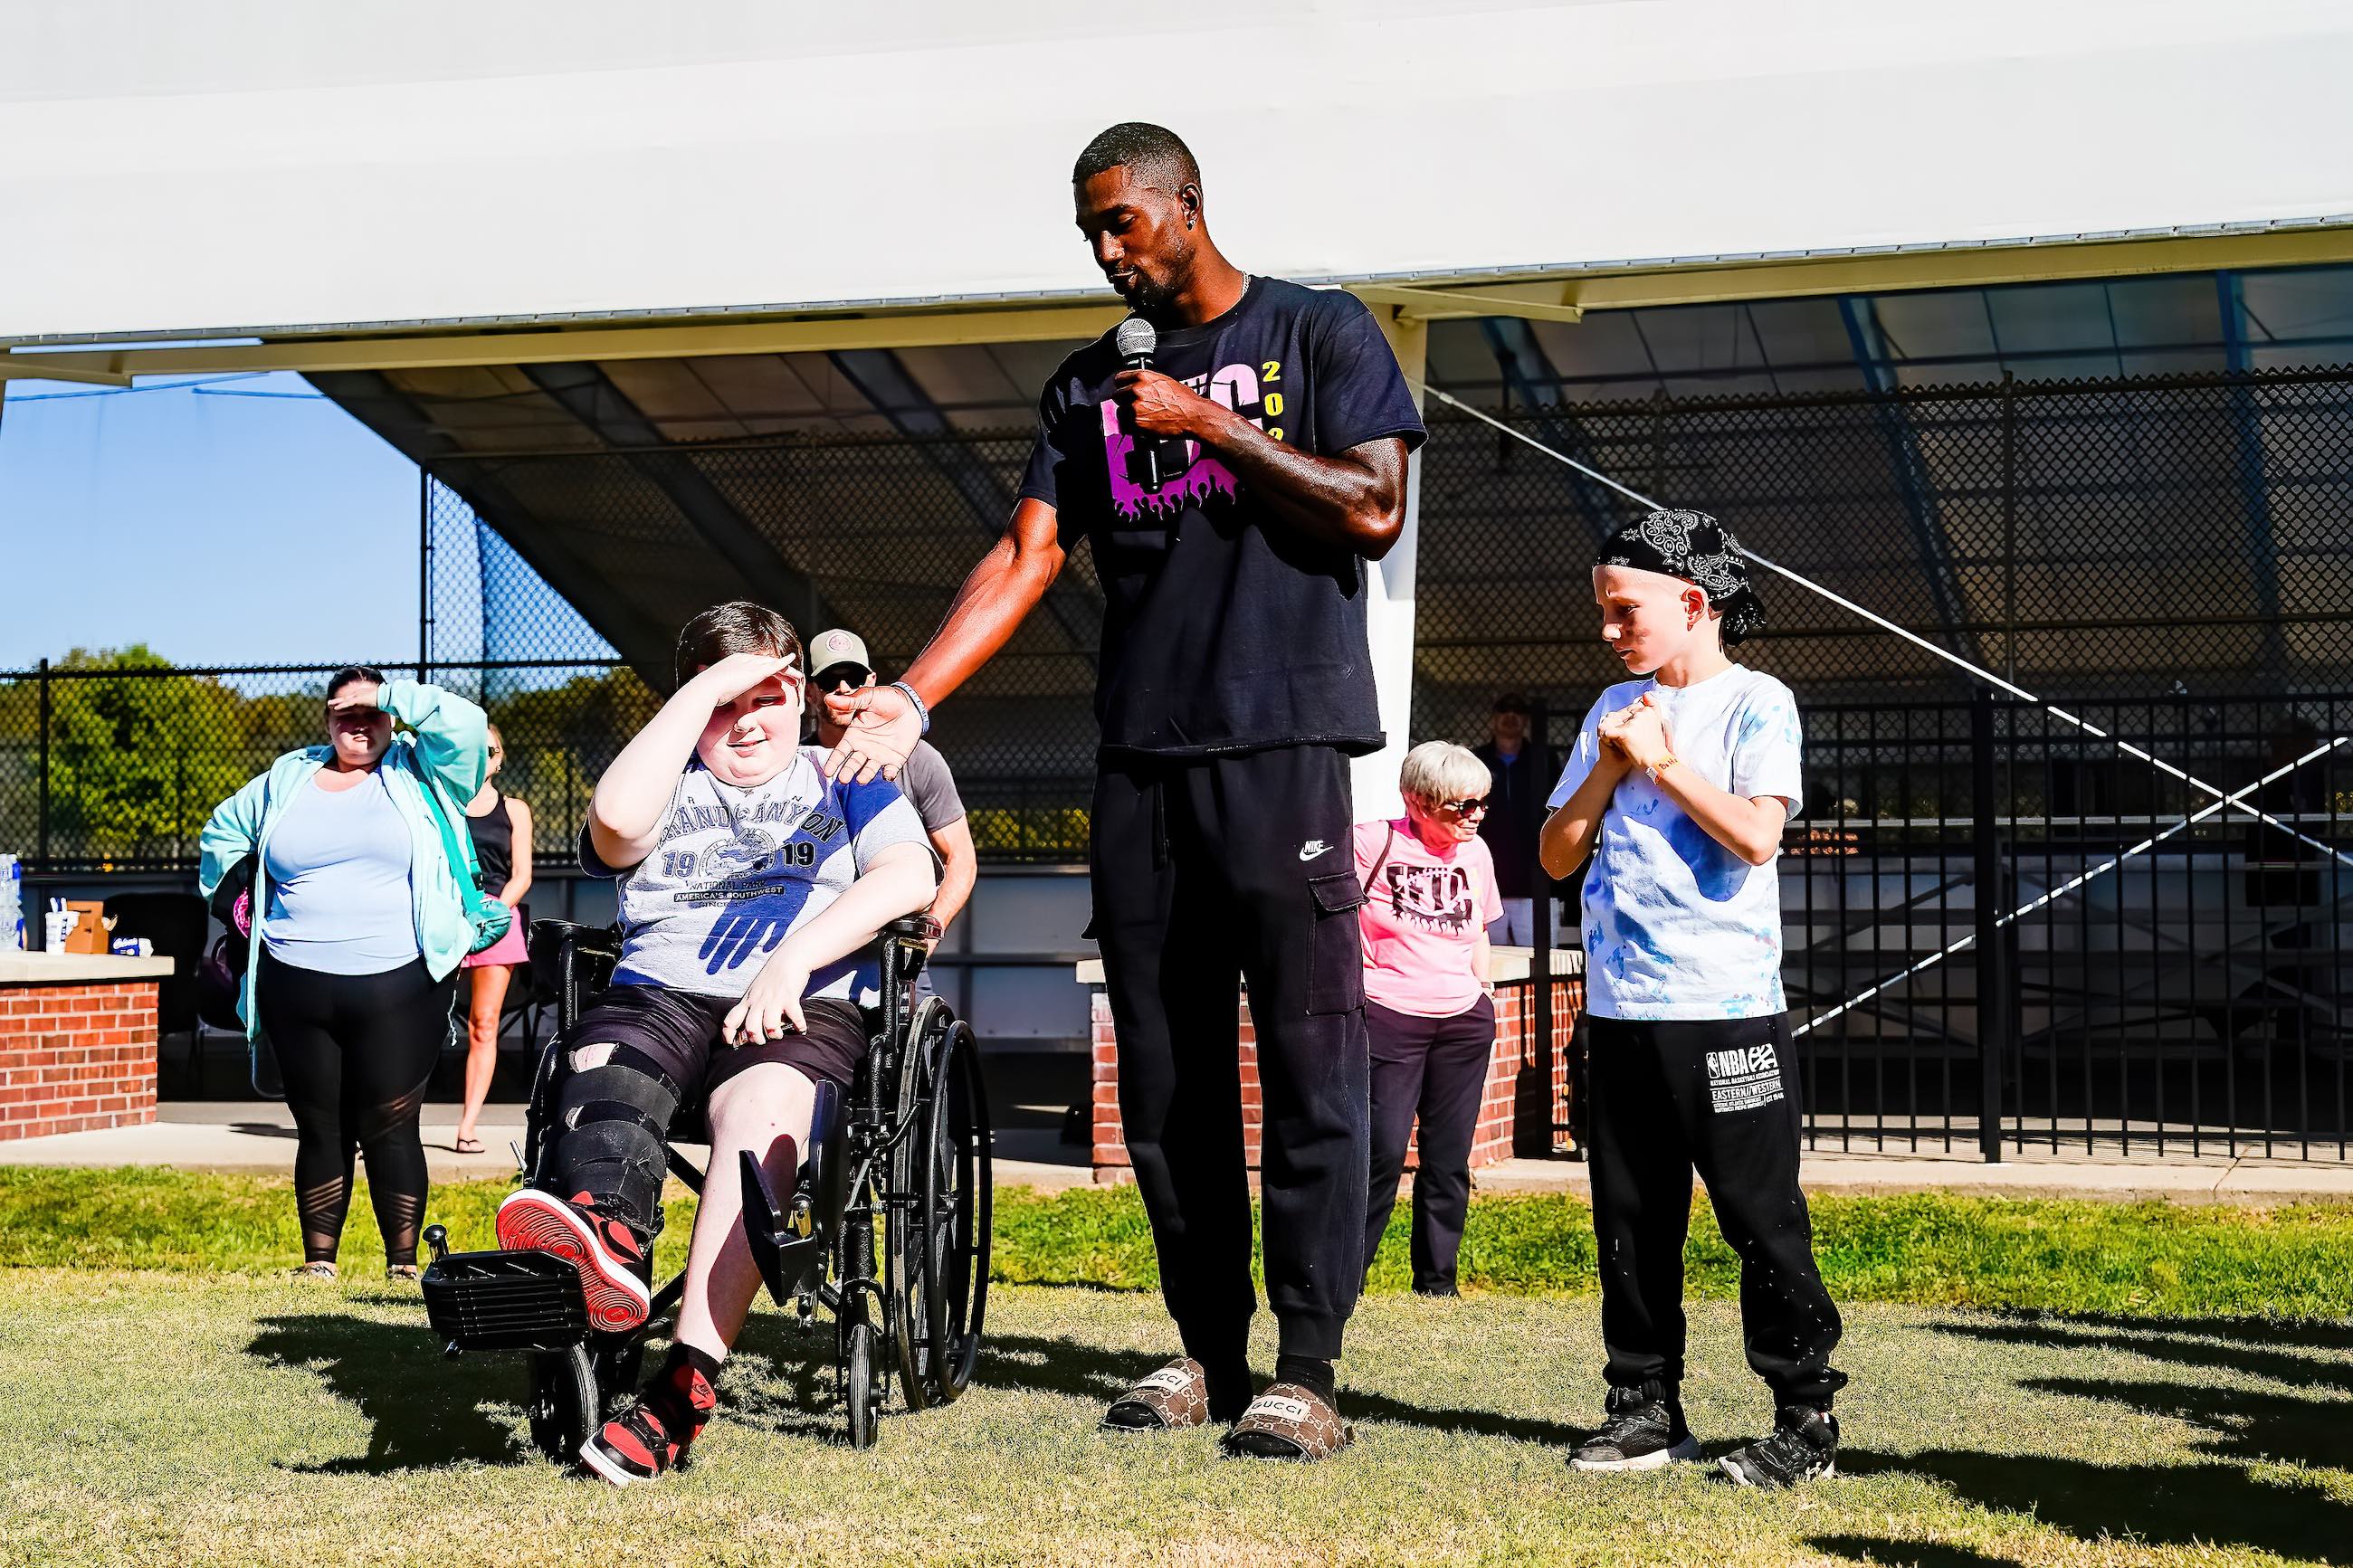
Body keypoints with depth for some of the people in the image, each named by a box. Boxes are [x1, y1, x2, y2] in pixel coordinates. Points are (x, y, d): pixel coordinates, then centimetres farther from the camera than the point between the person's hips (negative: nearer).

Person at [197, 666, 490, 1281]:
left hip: (398, 986, -3)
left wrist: (390, 696, -3)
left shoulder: (416, 772, 6)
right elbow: (222, 832, 30)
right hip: (297, 987, 3)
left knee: (391, 1130, -5)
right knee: (320, 1130, 6)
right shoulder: (287, 778, 16)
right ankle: (318, 1260, 13)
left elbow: (463, 723, -12)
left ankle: (404, 1262, 1)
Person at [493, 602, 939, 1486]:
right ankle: (602, 1239, -67)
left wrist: (794, 956, -12)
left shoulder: (845, 777, 22)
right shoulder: (671, 785, 25)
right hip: (658, 995, 3)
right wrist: (705, 688, 3)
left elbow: (910, 876, 3)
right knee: (598, 1073, -33)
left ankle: (682, 1388, -47)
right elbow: (616, 820, -2)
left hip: (803, 1006, -2)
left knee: (763, 1105, -36)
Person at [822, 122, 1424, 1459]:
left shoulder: (1320, 333, 4)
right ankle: (1210, 1349, 15)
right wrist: (913, 696, -5)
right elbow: (1025, 560, 8)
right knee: (1165, 1074, 6)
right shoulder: (1092, 386, 16)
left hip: (1283, 745, -5)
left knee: (1310, 1061, -8)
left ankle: (1306, 1371, -5)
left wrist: (1207, 423, -7)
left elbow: (1374, 510, -8)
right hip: (1139, 759, 5)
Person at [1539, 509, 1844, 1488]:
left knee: (1761, 1215, -5)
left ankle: (1806, 1415, 2)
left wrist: (1663, 760, -9)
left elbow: (1756, 833, -16)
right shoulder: (1615, 710, 16)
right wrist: (1611, 767, -2)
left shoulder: (1757, 703, -1)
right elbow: (1559, 855, 12)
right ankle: (1646, 1408, 17)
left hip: (1726, 1009, -6)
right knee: (1631, 1219, 8)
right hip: (1620, 1006, 6)